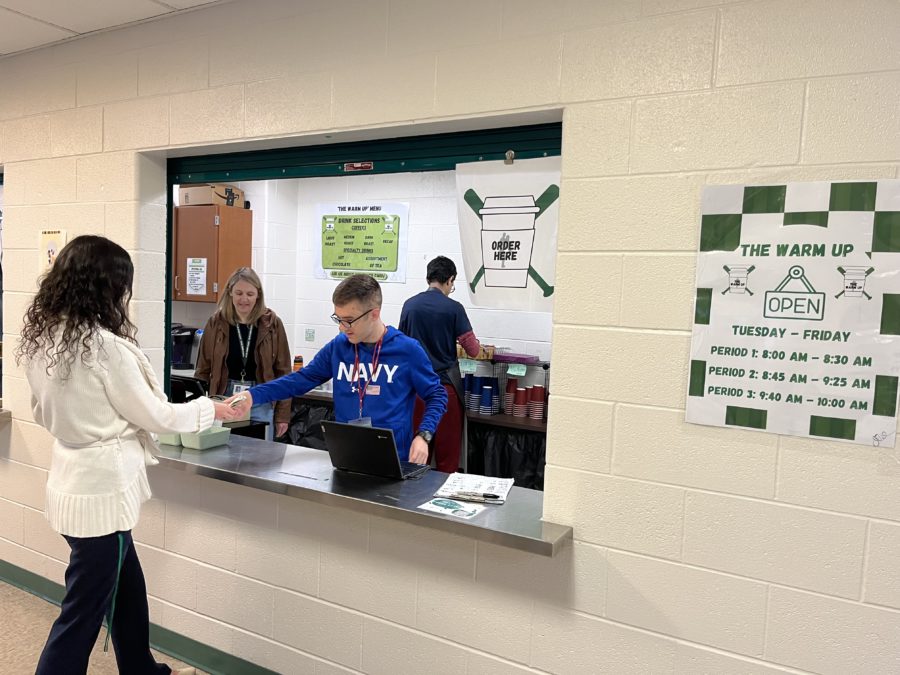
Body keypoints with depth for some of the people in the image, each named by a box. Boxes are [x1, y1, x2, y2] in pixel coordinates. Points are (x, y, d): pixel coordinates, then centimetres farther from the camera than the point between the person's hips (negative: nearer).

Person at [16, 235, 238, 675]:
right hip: (103, 487, -9)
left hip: (73, 479, 9)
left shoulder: (41, 336, 1)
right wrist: (209, 409, 2)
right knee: (82, 614, 7)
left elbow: (47, 410, 12)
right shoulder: (104, 346, -24)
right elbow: (153, 416, -13)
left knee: (126, 589, 24)